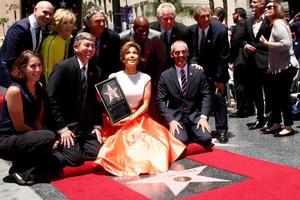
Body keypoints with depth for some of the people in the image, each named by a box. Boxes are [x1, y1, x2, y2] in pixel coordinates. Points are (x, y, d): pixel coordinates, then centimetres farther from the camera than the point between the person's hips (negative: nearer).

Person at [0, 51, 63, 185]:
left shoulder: (39, 88, 3)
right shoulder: (14, 90, -20)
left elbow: (38, 119, 4)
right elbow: (19, 126, -18)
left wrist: (41, 138, -14)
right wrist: (44, 139, -11)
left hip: (24, 138, 7)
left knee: (58, 161, -7)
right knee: (49, 138, -28)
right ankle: (20, 168, -11)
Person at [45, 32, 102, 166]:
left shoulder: (95, 71, 8)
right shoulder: (63, 67, -12)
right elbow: (51, 98, -16)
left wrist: (97, 125, 3)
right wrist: (62, 129, -18)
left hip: (86, 126, 6)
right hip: (65, 125, -6)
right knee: (75, 159, -18)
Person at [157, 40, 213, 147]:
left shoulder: (198, 73, 4)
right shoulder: (165, 76, 2)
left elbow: (205, 96, 4)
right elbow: (161, 101, 0)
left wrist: (203, 117, -9)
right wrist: (170, 120, -11)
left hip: (195, 116, 2)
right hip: (175, 117, -1)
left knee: (206, 138, -22)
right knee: (181, 140, -27)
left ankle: (192, 134, 10)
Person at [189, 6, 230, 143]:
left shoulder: (220, 30, -19)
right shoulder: (191, 30, -9)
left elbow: (224, 56, -16)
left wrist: (220, 78, -17)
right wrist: (193, 63, -13)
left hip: (216, 72, -3)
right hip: (199, 70, 3)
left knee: (219, 99, -6)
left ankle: (221, 130, 2)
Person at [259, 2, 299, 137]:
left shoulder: (279, 23, -13)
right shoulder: (274, 24, 16)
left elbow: (286, 44, -24)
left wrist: (267, 43, -17)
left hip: (286, 67, -10)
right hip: (278, 68, 10)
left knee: (283, 96, -4)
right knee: (275, 96, 13)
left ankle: (288, 127, 5)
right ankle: (276, 124, 22)